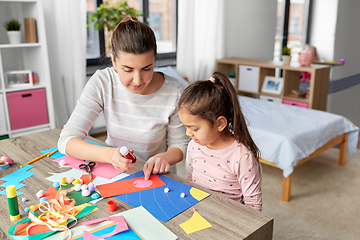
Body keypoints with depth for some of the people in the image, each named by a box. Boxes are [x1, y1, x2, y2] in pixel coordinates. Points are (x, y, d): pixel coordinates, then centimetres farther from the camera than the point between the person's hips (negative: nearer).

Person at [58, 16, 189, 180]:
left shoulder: (174, 91, -17)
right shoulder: (101, 82, -15)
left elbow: (179, 145, -3)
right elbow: (66, 140, -18)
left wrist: (164, 158, -27)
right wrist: (110, 155, -36)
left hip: (155, 175, 0)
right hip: (112, 172, 1)